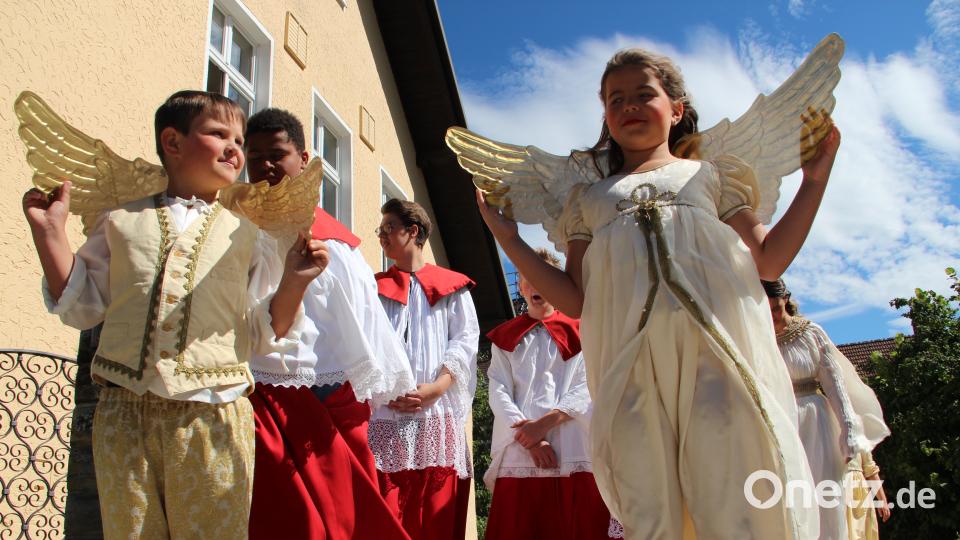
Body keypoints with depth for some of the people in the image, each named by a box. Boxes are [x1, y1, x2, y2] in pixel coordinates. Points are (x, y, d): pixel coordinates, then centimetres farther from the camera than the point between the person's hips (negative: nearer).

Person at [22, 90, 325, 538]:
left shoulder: (246, 233, 9)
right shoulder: (121, 220, 12)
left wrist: (292, 283, -10)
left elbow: (263, 334, 7)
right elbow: (81, 307, 14)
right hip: (122, 415, 1)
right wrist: (50, 232, 7)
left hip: (212, 419, -1)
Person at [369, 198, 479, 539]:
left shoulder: (451, 287, 14)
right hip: (384, 419, 1)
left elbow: (466, 339, 3)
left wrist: (437, 387, -13)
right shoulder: (374, 288, 19)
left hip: (437, 416, -1)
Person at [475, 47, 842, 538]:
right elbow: (575, 300, 17)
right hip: (630, 355, 1)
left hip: (719, 341, -1)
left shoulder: (708, 174, 25)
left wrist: (815, 177, 13)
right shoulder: (588, 197, 27)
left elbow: (768, 261, 15)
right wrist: (506, 238, 15)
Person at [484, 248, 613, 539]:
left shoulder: (579, 332, 14)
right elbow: (499, 394, 6)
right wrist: (528, 438, -10)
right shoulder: (505, 337, 18)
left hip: (573, 454, -1)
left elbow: (586, 389, 2)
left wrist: (547, 422, -12)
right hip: (519, 453, 1)